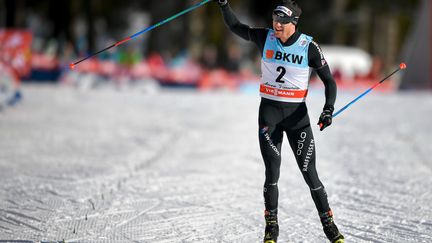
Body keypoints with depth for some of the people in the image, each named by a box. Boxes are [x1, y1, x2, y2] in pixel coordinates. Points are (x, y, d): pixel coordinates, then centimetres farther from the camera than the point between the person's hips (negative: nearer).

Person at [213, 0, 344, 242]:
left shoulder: (309, 47, -9)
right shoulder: (266, 37, -2)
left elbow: (329, 81, -4)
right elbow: (236, 27, 11)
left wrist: (328, 110, -19)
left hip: (297, 114, -1)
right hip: (269, 112, 1)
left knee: (309, 174, -2)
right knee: (272, 173, -4)